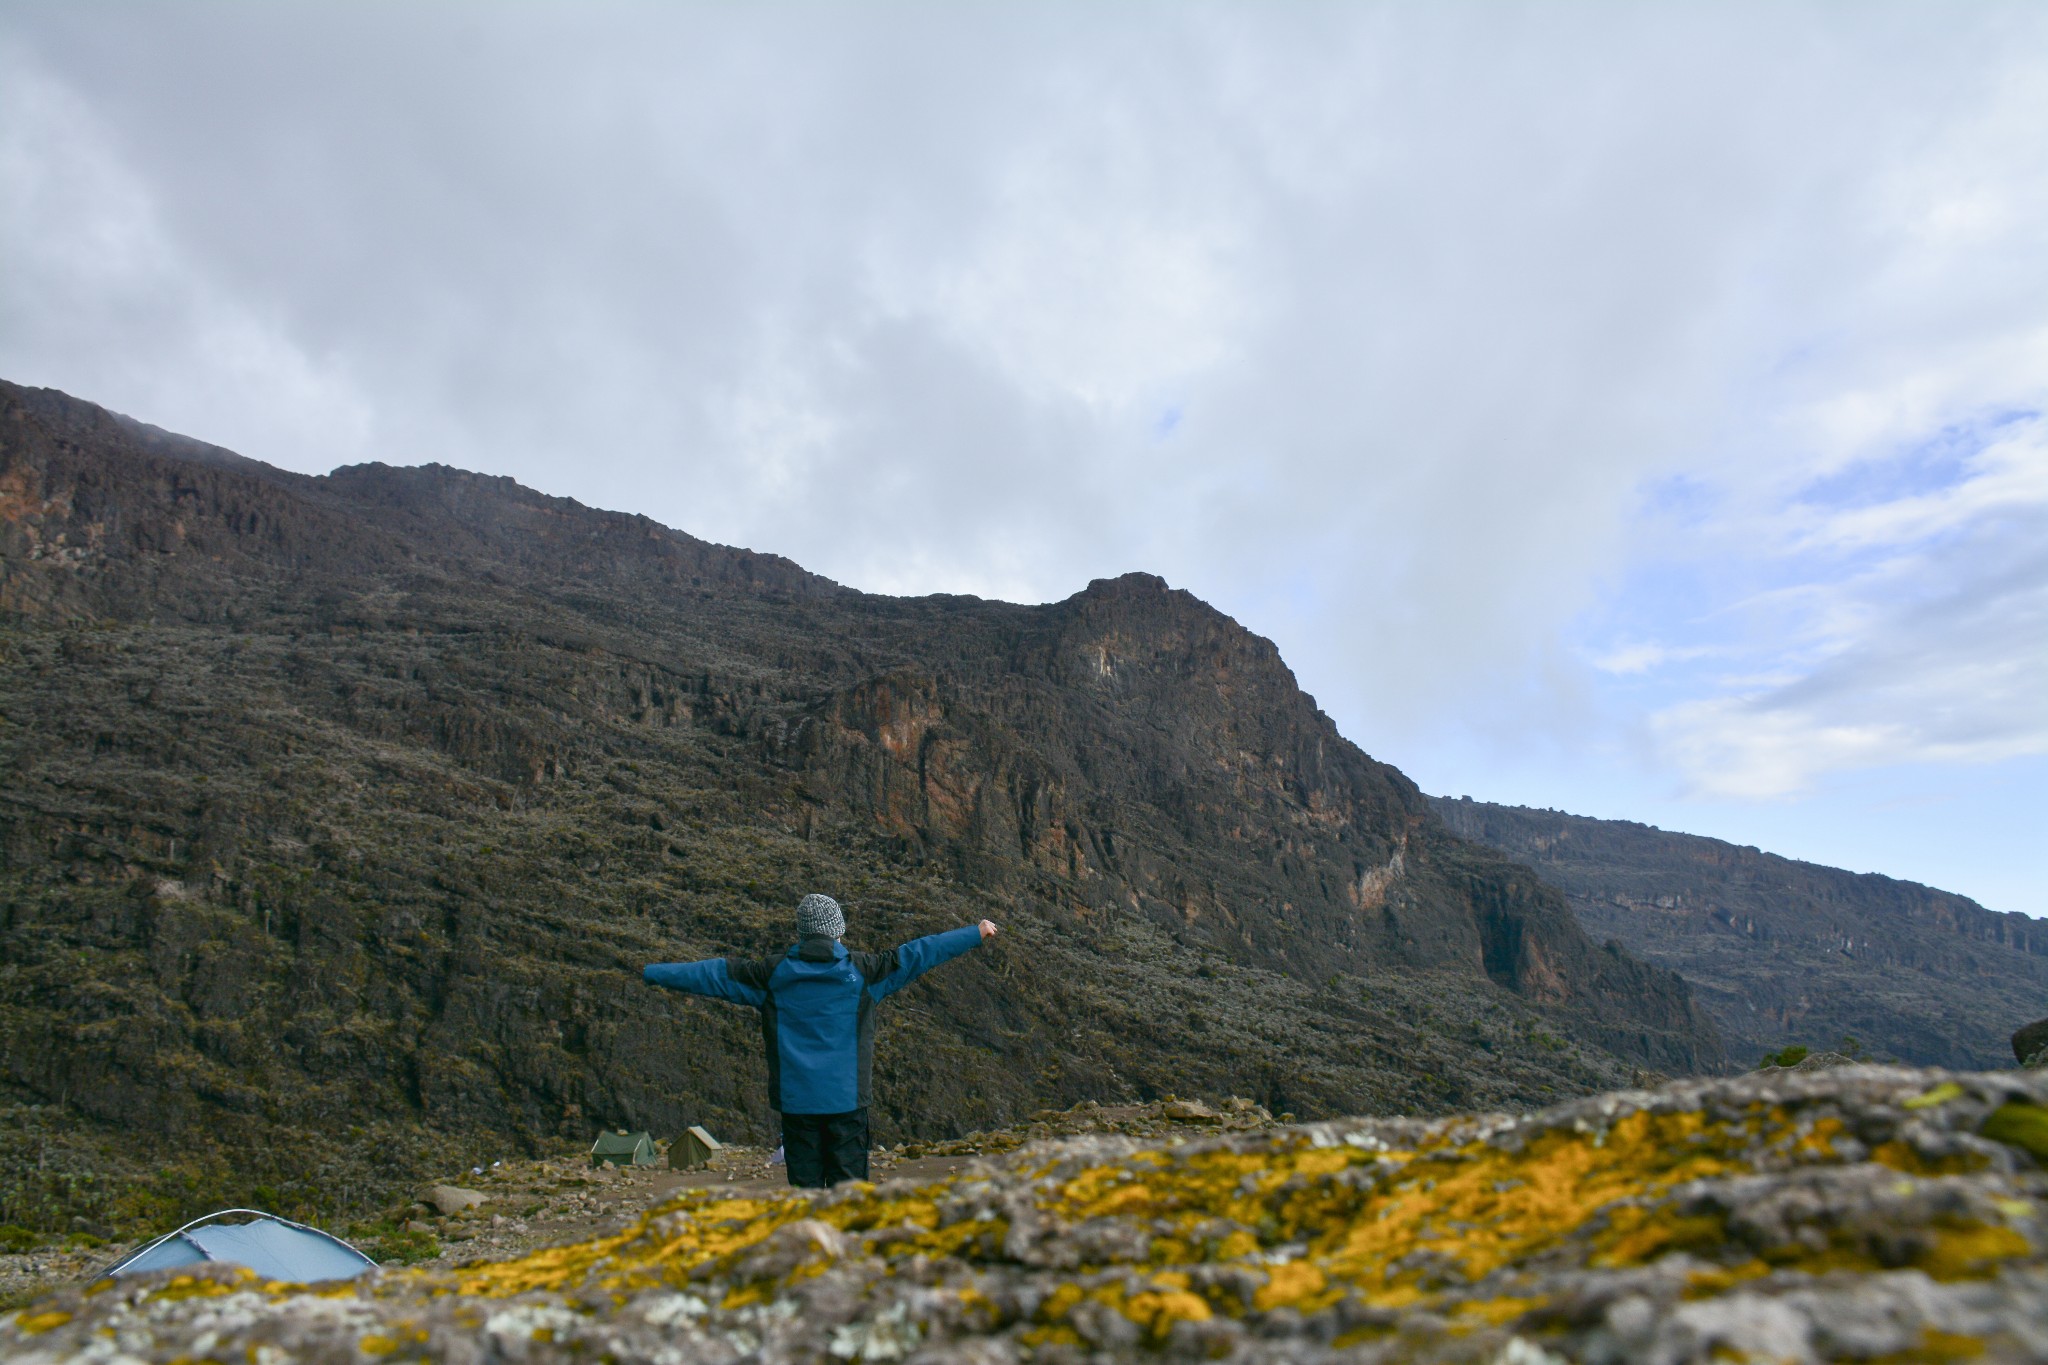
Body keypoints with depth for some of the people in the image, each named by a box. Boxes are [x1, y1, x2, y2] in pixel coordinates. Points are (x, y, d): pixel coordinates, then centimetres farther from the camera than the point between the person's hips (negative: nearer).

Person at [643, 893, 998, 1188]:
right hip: (847, 1099, -1)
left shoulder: (773, 975, 1)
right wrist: (976, 934, 12)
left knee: (804, 1184, 8)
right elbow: (918, 954, 3)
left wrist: (654, 972, 21)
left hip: (795, 1100, 2)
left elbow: (715, 974, 9)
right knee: (848, 1184, 3)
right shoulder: (861, 972, -3)